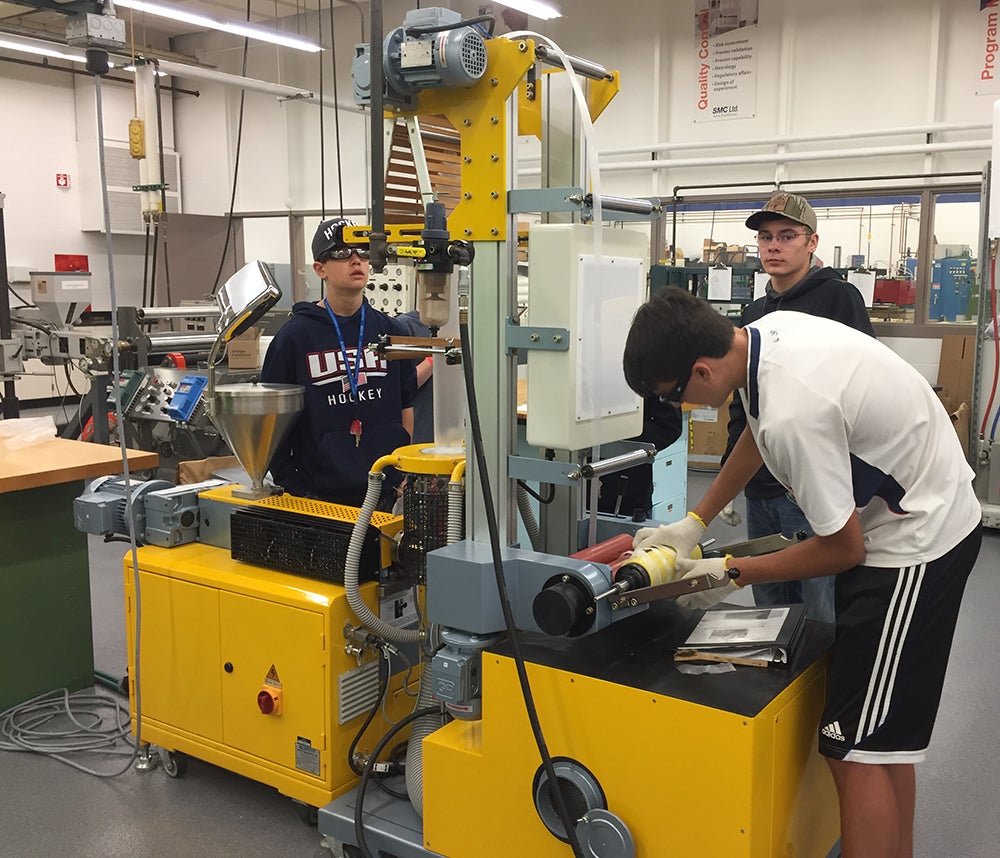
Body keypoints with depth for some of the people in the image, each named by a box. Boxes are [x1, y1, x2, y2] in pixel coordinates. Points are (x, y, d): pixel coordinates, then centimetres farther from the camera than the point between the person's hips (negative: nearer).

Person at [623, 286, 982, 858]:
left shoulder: (793, 414, -33)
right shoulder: (770, 330, -6)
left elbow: (843, 549, -19)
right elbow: (758, 433, 14)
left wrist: (732, 574, -9)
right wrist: (695, 522, 13)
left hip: (915, 547, -9)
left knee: (857, 750, -4)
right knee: (885, 738, 19)